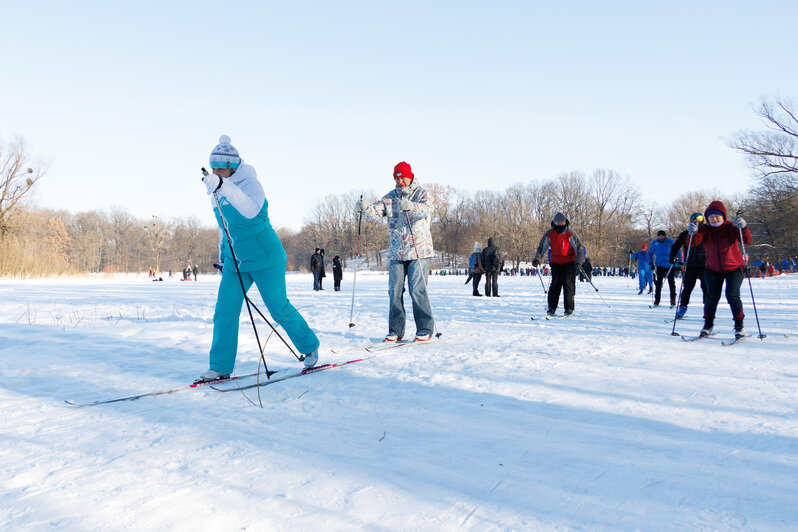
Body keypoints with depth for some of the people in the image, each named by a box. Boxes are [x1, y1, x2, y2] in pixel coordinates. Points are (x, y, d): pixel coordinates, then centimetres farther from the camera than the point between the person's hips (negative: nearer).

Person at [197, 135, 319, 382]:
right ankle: (220, 367, 3)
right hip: (235, 261, 7)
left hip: (265, 258, -6)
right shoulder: (217, 195, 9)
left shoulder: (250, 184, -14)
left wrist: (223, 186, -45)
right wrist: (222, 257, 26)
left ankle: (310, 347, 21)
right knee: (224, 310, -3)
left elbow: (251, 211, -37)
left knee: (279, 308, -1)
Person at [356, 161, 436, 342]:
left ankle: (425, 329, 2)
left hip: (419, 251, -4)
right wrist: (365, 207, -25)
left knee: (418, 290, -8)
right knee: (395, 291, 4)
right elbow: (376, 211, -2)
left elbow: (428, 208, -20)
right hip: (396, 252, 4)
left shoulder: (421, 194, 1)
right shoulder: (390, 197, 11)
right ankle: (396, 330, 13)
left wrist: (410, 206, -40)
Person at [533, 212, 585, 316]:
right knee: (555, 284, -2)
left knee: (568, 284, -9)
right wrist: (537, 258, -11)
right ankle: (551, 307, 5)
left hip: (569, 262, -2)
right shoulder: (549, 234, -4)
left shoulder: (570, 234, -10)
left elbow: (580, 248, -7)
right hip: (555, 262, 2)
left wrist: (579, 262, -19)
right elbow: (542, 247, 4)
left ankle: (569, 308, -3)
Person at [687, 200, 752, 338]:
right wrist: (693, 233, -45)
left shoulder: (731, 227, -12)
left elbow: (748, 240, -25)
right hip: (713, 269, 2)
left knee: (732, 296, -12)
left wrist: (743, 228, -46)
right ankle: (708, 324, 14)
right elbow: (694, 243, -22)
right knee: (712, 296, -4)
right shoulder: (705, 229, -7)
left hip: (734, 268, -2)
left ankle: (739, 325, 4)